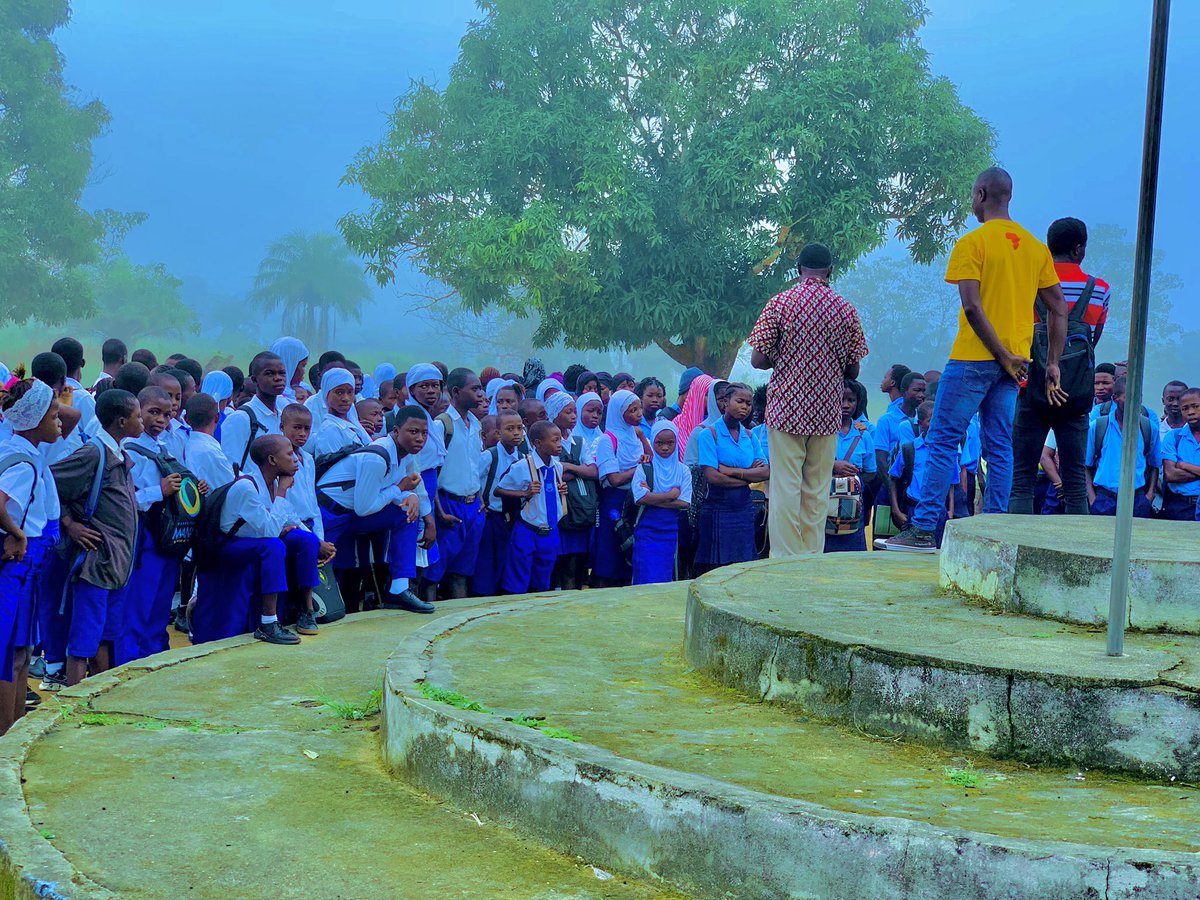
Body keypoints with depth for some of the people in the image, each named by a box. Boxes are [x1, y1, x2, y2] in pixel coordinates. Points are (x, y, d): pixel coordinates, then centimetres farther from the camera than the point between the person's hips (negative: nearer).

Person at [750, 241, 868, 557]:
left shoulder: (780, 303, -6)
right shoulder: (846, 309, 1)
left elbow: (758, 360, -7)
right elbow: (853, 371, 4)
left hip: (786, 409, -2)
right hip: (826, 412, 2)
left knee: (786, 487, 1)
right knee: (818, 489, 8)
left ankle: (786, 559, 0)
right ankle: (813, 558, 11)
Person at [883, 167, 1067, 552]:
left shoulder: (972, 243, -8)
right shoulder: (1037, 247, 11)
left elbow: (972, 307, -17)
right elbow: (1058, 310, 10)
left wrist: (1003, 356, -12)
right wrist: (1053, 365, 11)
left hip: (973, 358, -6)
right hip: (1015, 360, 6)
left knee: (943, 441, -2)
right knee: (999, 448, 8)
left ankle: (923, 530, -4)